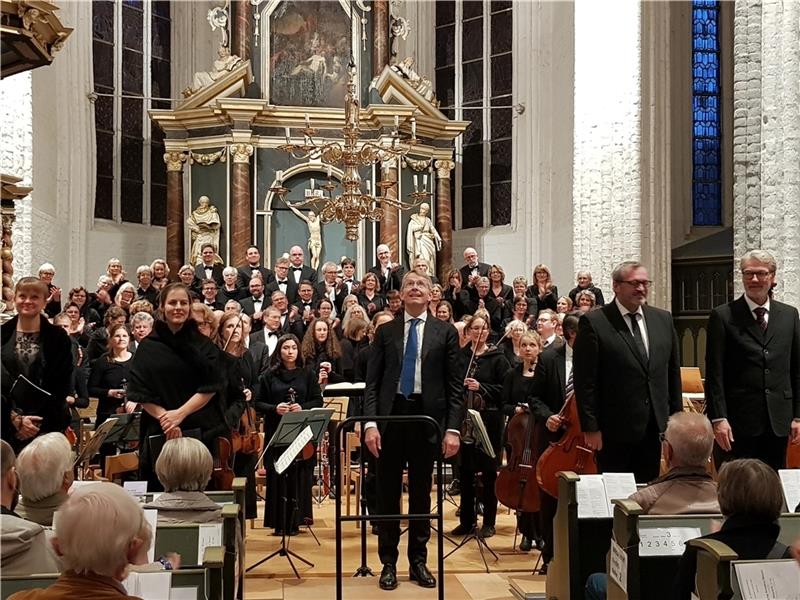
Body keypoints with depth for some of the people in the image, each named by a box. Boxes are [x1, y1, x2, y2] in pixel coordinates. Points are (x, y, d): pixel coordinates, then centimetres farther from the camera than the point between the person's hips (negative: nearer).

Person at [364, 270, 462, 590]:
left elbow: (454, 385, 1)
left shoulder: (445, 332, 4)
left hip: (427, 417, -1)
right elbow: (372, 381, 4)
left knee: (421, 492, 9)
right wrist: (370, 423, -7)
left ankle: (418, 560, 21)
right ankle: (388, 562, 17)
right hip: (391, 417, 1)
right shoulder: (385, 331, 7)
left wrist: (453, 428, -7)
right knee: (387, 493, 6)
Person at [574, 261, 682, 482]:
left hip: (654, 429, 5)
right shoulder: (594, 322, -8)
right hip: (614, 431, -5)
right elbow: (585, 381, -9)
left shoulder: (663, 319, 9)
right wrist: (590, 428, -12)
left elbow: (673, 372, 14)